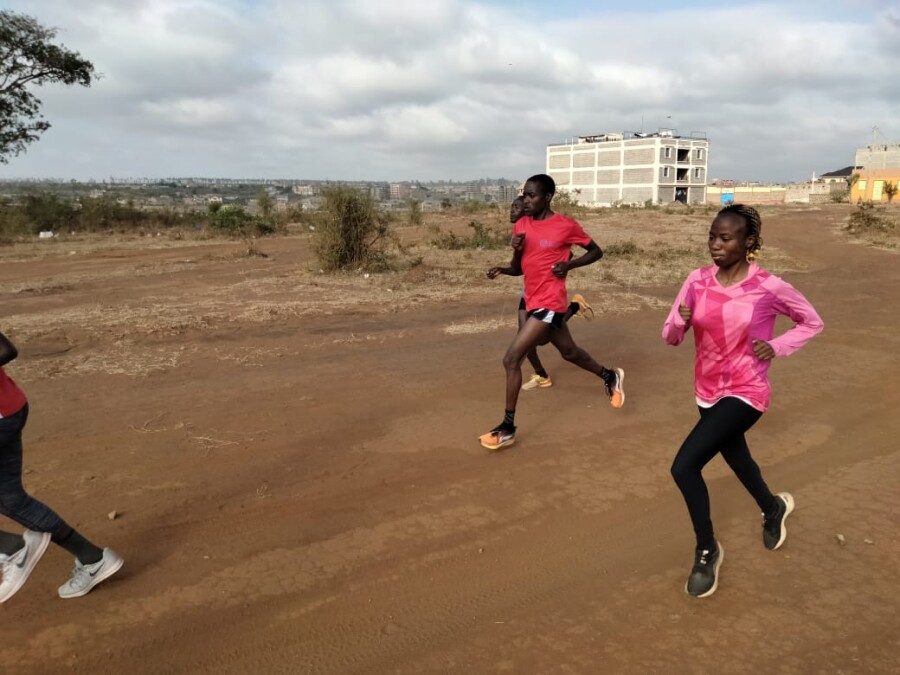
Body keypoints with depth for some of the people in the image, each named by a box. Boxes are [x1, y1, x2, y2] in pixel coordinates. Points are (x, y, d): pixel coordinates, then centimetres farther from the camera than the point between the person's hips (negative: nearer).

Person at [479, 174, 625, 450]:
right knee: (569, 352, 24)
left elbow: (596, 251, 2)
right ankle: (610, 376, 49)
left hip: (549, 303, -8)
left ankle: (508, 428, -3)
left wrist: (569, 264, -13)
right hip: (534, 302, 8)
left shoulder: (566, 225, -10)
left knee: (512, 359, -14)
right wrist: (517, 250, -10)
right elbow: (517, 270, 11)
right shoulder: (521, 225, 7)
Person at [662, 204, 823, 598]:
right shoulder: (697, 281, -5)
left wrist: (775, 347, -15)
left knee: (684, 466, -19)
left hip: (745, 394, -6)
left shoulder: (769, 287, -16)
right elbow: (670, 337, -3)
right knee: (736, 459, 26)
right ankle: (773, 508, 59)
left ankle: (707, 551, 5)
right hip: (708, 391, 6)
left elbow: (812, 323, 1)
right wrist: (680, 320, -25)